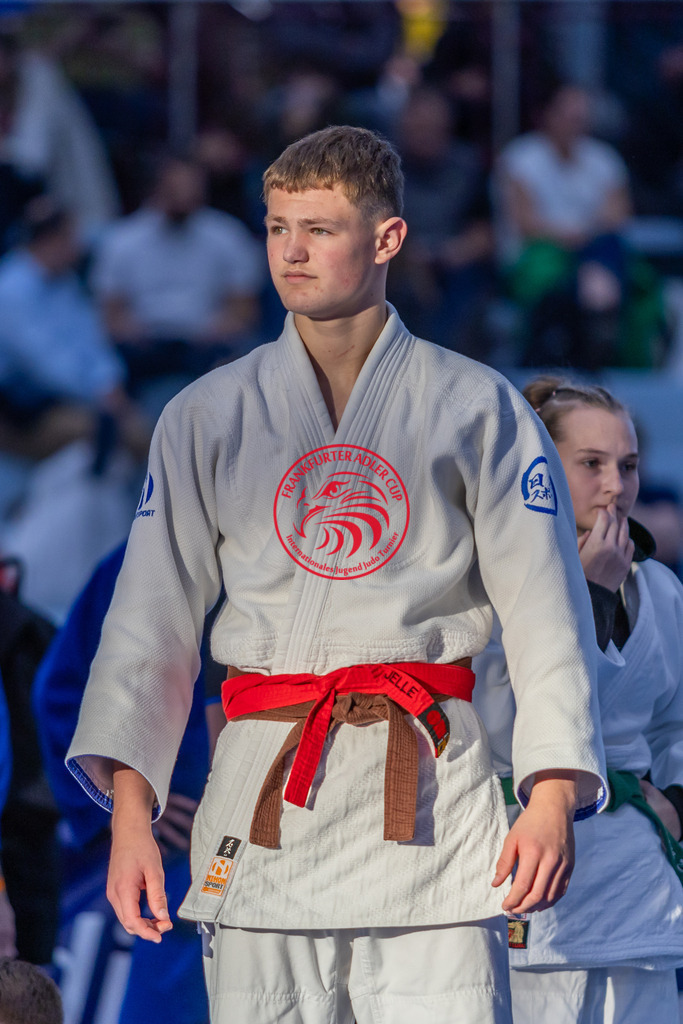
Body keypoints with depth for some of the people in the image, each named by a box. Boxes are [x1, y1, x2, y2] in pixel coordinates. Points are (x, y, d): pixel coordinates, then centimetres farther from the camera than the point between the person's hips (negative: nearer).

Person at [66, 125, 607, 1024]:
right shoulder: (208, 417, 11)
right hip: (264, 793, 2)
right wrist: (129, 808, -4)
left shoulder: (477, 408, 6)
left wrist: (554, 796, -9)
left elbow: (546, 612, 4)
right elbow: (153, 621, 8)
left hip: (426, 792, -2)